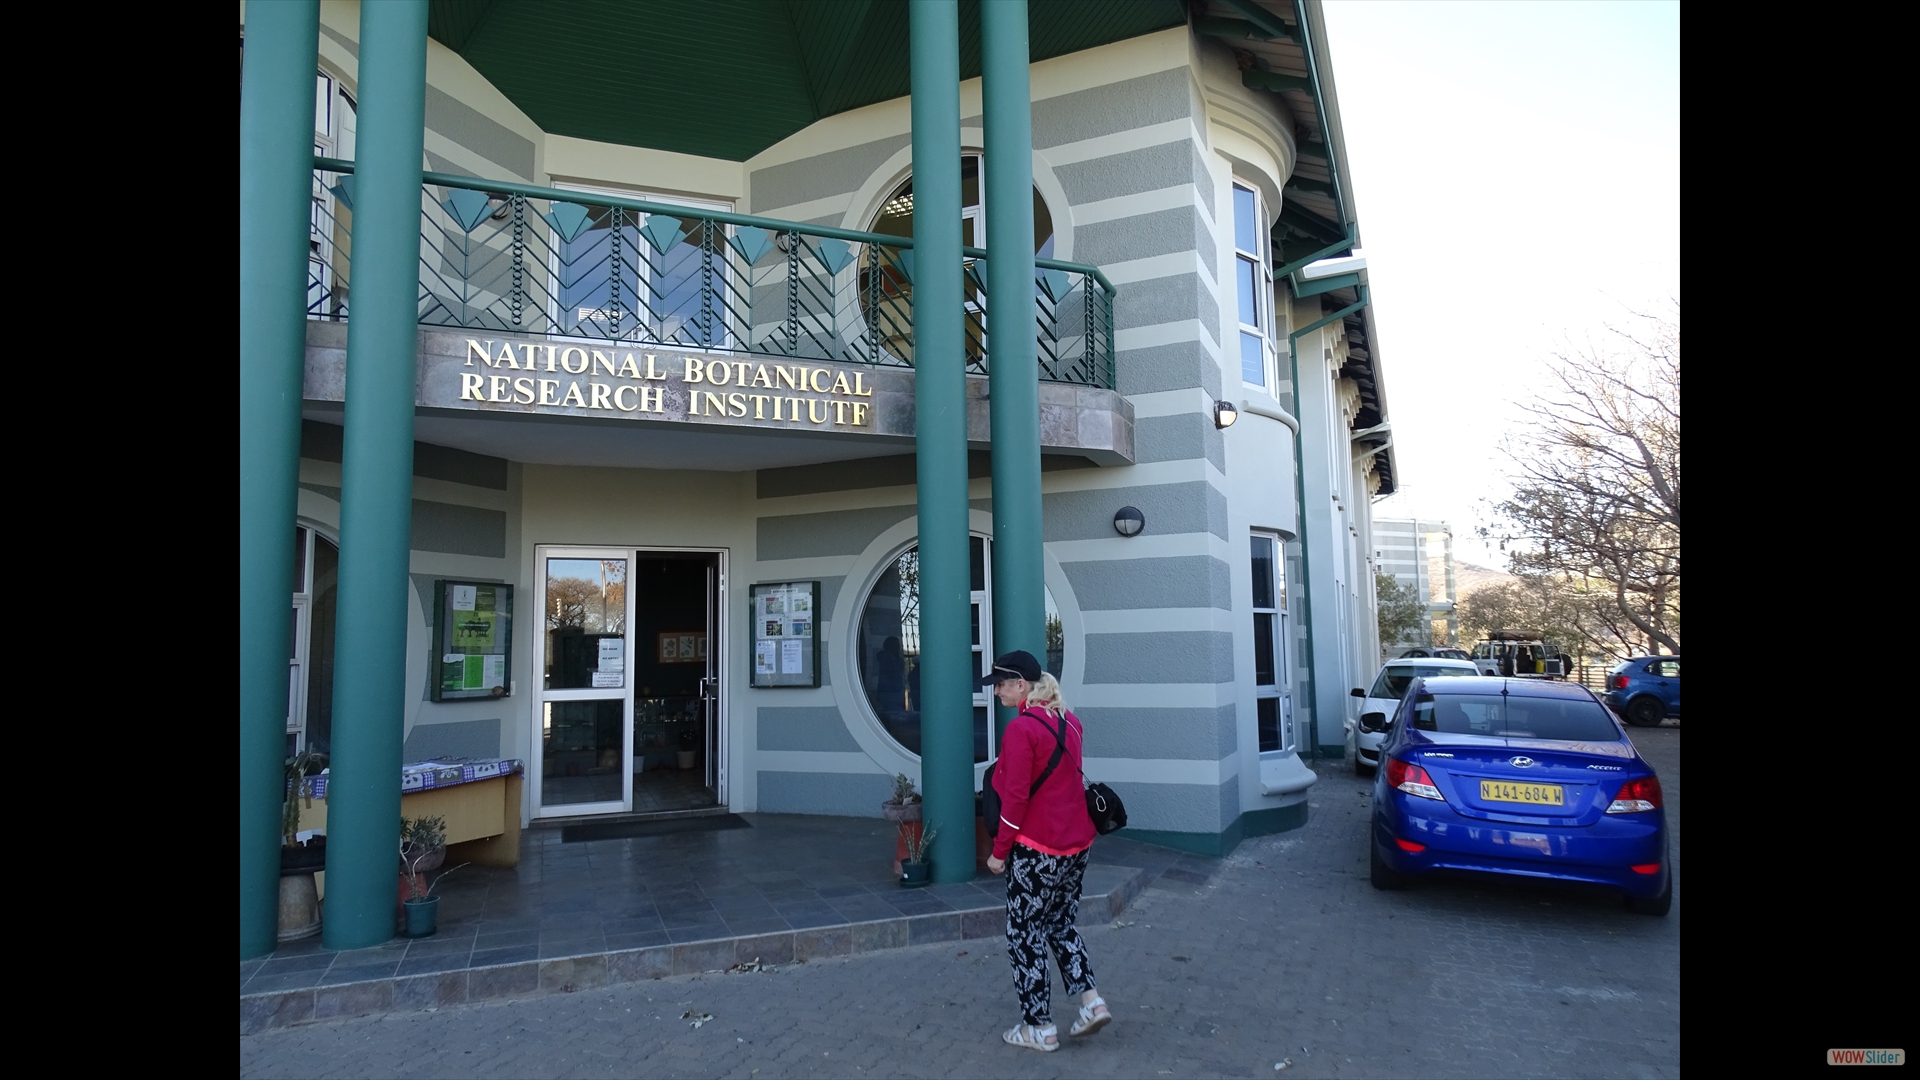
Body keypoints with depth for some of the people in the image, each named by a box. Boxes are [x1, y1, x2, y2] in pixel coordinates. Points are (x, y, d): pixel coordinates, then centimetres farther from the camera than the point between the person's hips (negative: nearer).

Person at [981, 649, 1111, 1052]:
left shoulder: (1021, 729, -19)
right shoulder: (1068, 720, 6)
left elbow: (1016, 797, -19)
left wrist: (1000, 851, -11)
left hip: (1037, 850, -8)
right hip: (1076, 842, 8)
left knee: (1025, 935, 7)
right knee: (1061, 925, 23)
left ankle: (1039, 1028, 16)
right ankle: (1091, 1000, 15)